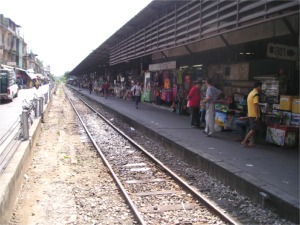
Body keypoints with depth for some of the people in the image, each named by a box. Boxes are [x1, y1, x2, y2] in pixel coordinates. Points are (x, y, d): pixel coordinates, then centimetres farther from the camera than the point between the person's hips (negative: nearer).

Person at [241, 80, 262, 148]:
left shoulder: (250, 93, 15)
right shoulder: (256, 94, -14)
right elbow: (255, 105, -21)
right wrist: (257, 115, -22)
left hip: (250, 114, 9)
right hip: (254, 115, -9)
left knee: (252, 129, 13)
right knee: (253, 129, -5)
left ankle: (251, 142, 12)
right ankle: (244, 141, -8)